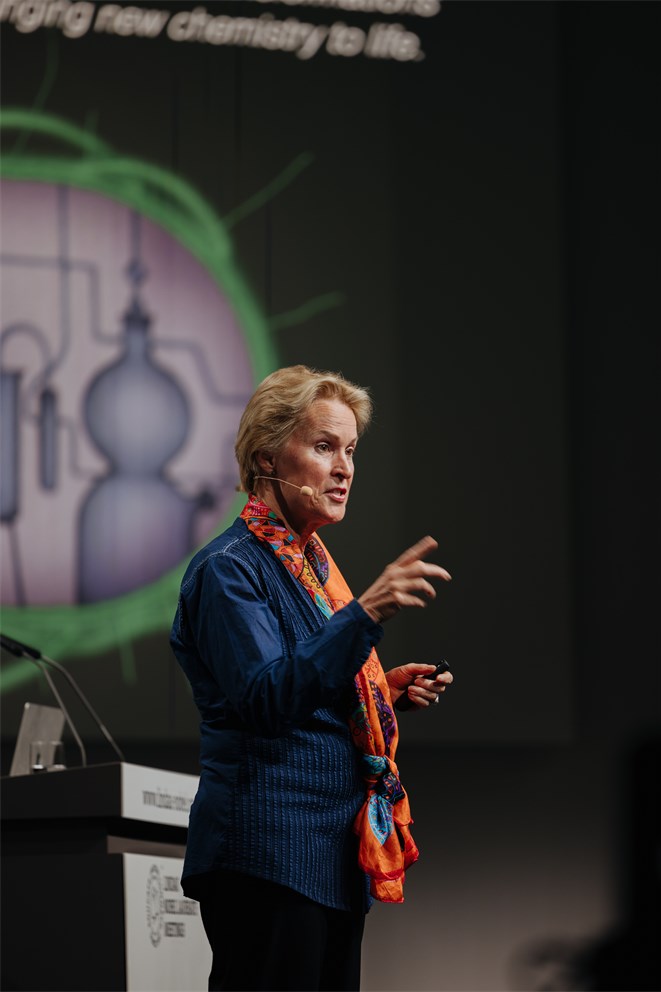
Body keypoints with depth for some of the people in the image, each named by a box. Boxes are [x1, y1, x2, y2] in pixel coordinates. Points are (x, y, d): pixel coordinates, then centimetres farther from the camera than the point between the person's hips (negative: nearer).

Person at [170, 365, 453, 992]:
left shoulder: (311, 564, 17)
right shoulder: (228, 568, -11)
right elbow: (266, 699, -27)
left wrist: (385, 692, 9)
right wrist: (367, 613, -37)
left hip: (335, 854, 9)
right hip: (267, 860, -9)